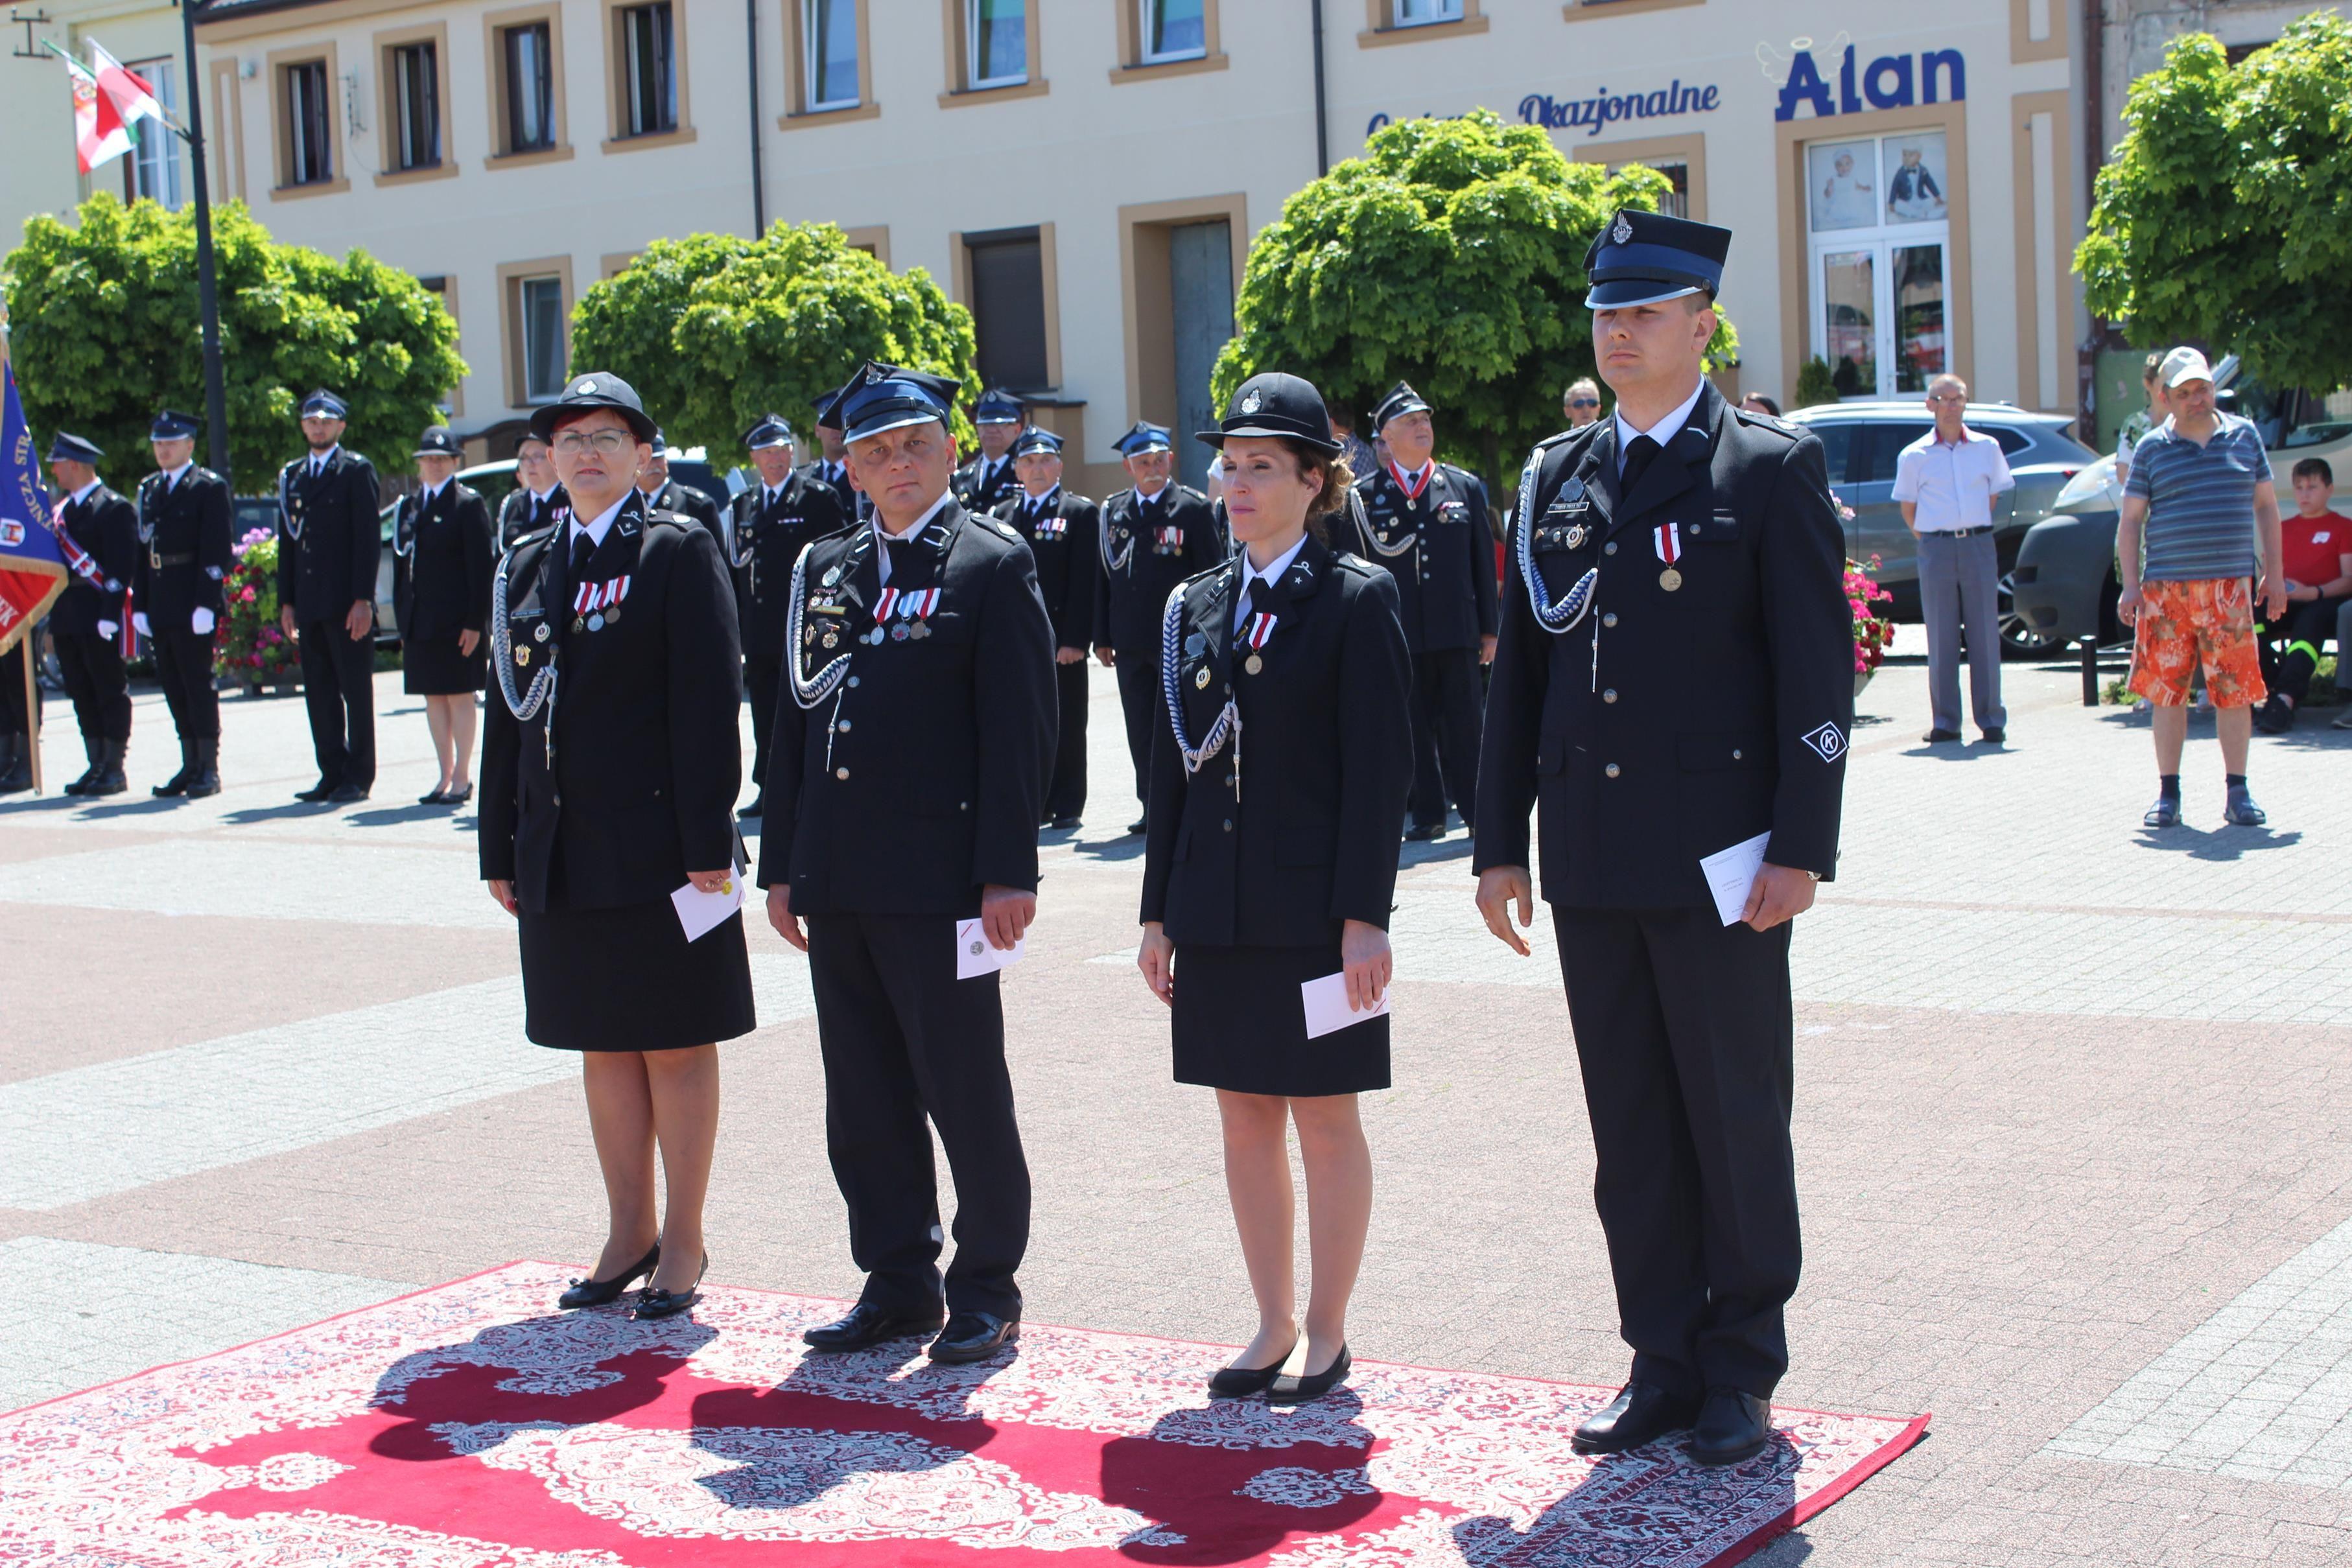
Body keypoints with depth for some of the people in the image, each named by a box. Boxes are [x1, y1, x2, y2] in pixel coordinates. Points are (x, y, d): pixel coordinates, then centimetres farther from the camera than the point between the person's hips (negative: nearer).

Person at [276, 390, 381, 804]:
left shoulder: (357, 470, -1)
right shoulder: (291, 475, 16)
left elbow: (369, 539, -7)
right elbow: (287, 541, 16)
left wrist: (363, 599, -14)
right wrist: (286, 601, 9)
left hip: (347, 603, -6)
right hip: (308, 605, 6)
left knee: (356, 691, 0)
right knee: (319, 692, 7)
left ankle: (358, 777, 4)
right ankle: (332, 774, 13)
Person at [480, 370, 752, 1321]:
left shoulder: (679, 552, -4)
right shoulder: (526, 568, 12)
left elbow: (709, 703, -10)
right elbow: (509, 715, 13)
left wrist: (709, 842, -15)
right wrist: (502, 849, 10)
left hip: (656, 845, -5)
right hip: (562, 852, 6)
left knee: (676, 1045, 4)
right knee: (602, 1046, 13)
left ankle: (684, 1243, 14)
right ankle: (628, 1234, 25)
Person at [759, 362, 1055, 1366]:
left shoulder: (993, 565, -4)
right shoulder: (826, 569, 14)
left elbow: (1020, 729, -10)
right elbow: (796, 721, 16)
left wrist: (1008, 871, -15)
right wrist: (782, 864, 13)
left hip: (938, 883, -6)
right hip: (838, 886, 6)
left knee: (964, 1093, 2)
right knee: (863, 1101, 12)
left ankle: (987, 1286, 15)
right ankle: (897, 1283, 23)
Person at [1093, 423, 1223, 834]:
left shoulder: (1194, 507, -3)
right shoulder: (1113, 511, 10)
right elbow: (1103, 576, 12)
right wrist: (1102, 637, 8)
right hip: (1131, 643, 4)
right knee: (1141, 730, 7)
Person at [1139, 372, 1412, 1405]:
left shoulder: (1356, 599, -5)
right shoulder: (1196, 605, 11)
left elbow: (1378, 768, -10)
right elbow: (1171, 770, 12)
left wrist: (1365, 916, -15)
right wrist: (1159, 912, 9)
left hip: (1314, 910, -5)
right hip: (1218, 911, 6)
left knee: (1325, 1121, 3)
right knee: (1244, 1119, 11)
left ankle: (1327, 1337, 15)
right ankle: (1273, 1327, 23)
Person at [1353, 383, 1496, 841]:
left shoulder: (1465, 487, 9)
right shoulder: (1364, 495, 2)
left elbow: (1484, 562, 9)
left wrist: (1489, 630, 7)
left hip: (1457, 632, 1)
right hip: (1398, 634, -1)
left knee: (1464, 726, 3)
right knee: (1414, 728, 4)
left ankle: (1476, 808, 12)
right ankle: (1428, 814, 12)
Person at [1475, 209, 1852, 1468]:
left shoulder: (1772, 468, -3)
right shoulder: (1555, 477, 12)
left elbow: (1818, 672, -6)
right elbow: (1518, 669, 13)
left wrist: (1800, 847, -12)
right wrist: (1500, 841, 9)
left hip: (1719, 862, -5)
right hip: (1590, 863, 5)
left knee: (1737, 1123, 4)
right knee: (1630, 1129, 10)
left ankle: (1739, 1373, 17)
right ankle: (1661, 1364, 21)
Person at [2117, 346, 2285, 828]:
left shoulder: (2244, 436, 10)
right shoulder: (2152, 449, 5)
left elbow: (2265, 506, 14)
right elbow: (2130, 521, 5)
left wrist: (2273, 572, 9)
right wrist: (2131, 585, -3)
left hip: (2230, 585, 1)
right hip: (2167, 586, -1)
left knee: (2234, 690, 0)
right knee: (2167, 690, 2)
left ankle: (2238, 794, 9)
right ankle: (2168, 795, 10)